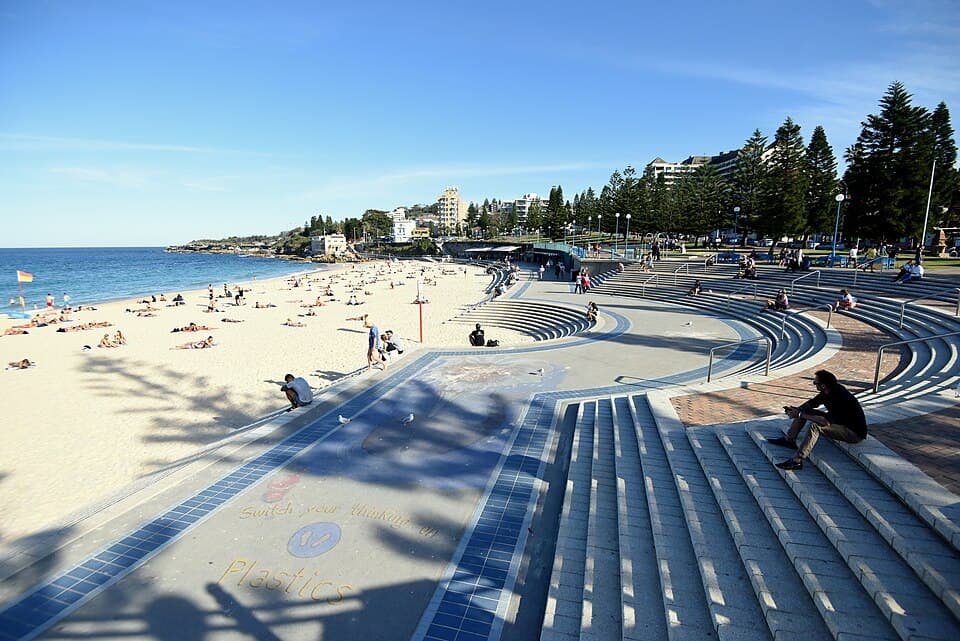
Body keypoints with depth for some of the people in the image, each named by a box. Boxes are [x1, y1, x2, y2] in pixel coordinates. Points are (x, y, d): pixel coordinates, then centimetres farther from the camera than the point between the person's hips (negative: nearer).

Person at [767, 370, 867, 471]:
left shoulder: (839, 397, -33)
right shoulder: (829, 390, -5)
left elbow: (827, 421, -38)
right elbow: (812, 403, 9)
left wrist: (800, 415, -32)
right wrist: (796, 410, -9)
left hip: (855, 432, -10)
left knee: (815, 426, -33)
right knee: (804, 411, 4)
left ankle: (797, 461, -33)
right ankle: (789, 440, 7)